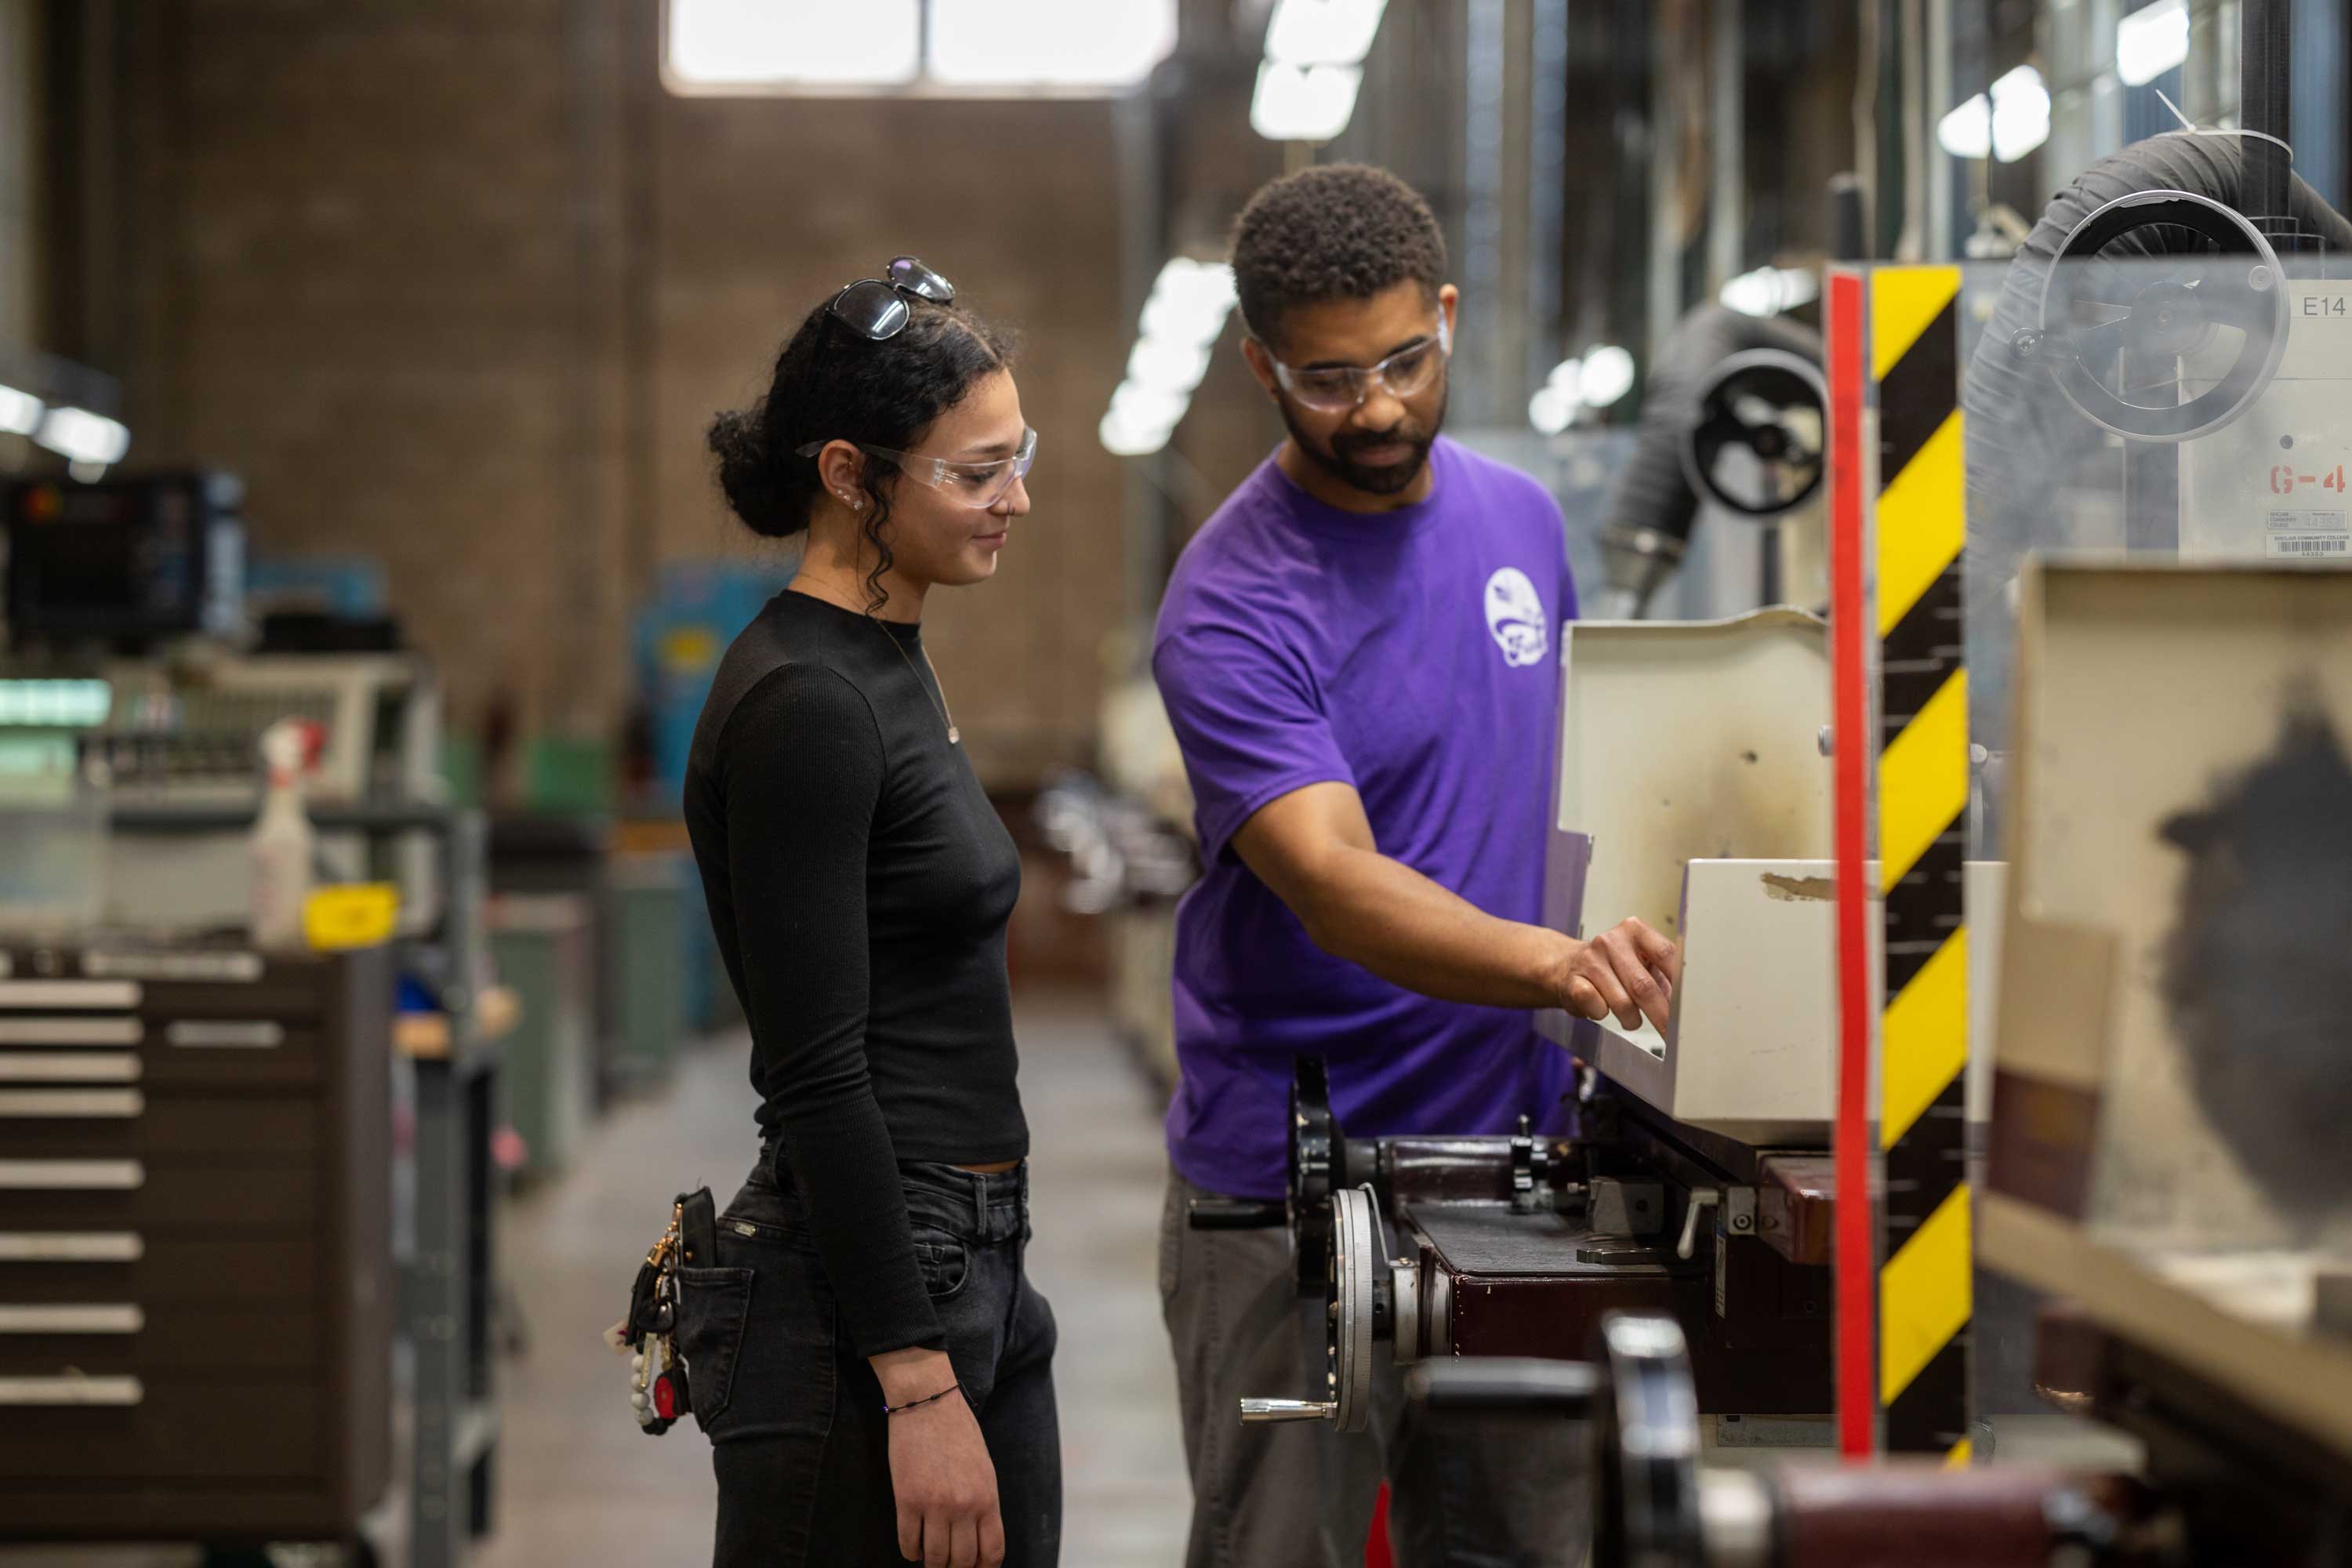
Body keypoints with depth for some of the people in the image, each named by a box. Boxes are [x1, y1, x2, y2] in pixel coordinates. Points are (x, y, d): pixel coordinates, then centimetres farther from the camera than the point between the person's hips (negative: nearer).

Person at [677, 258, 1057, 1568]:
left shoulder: (892, 667, 13)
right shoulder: (799, 707, -16)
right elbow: (815, 1077, -20)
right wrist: (919, 1388, -22)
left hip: (969, 1267, 10)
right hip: (859, 1306, -10)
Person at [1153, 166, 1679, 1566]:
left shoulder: (1523, 519, 7)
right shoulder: (1233, 608, -15)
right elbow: (1332, 883, -28)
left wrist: (1633, 958, 8)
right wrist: (1554, 964, -43)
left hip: (1510, 1139, 6)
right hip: (1292, 1183, -6)